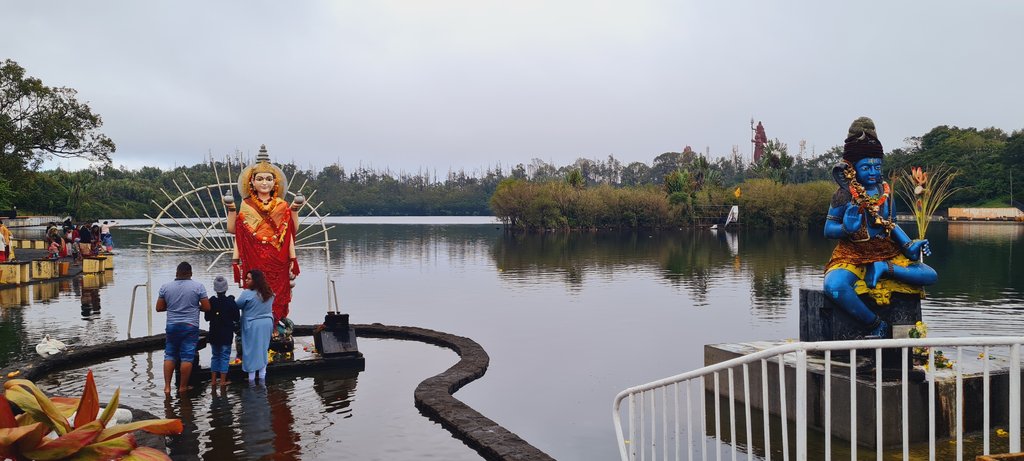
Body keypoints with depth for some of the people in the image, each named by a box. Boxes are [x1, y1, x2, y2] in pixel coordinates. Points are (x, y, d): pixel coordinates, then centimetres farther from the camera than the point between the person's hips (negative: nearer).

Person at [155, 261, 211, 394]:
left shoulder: (165, 287, 1)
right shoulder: (198, 286, -6)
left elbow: (159, 308, 5)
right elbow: (206, 307, -6)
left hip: (172, 326, 3)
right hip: (190, 327, -2)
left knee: (169, 356, 13)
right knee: (187, 357, 3)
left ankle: (167, 386, 8)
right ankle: (182, 387, 7)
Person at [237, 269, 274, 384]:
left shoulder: (247, 293, -19)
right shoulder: (269, 293, 1)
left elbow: (237, 306, -9)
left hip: (252, 325, -5)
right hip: (267, 324, 5)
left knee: (251, 350, 5)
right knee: (262, 350, 15)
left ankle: (252, 378, 10)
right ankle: (262, 377, 19)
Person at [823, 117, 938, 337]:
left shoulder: (886, 192, 8)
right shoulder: (845, 195, -6)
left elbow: (891, 225, 18)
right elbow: (828, 230, -5)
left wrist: (910, 246, 3)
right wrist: (846, 229, -26)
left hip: (887, 255, 5)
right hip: (852, 257, -4)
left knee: (930, 276, -15)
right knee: (834, 287, -38)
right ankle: (874, 324, -21)